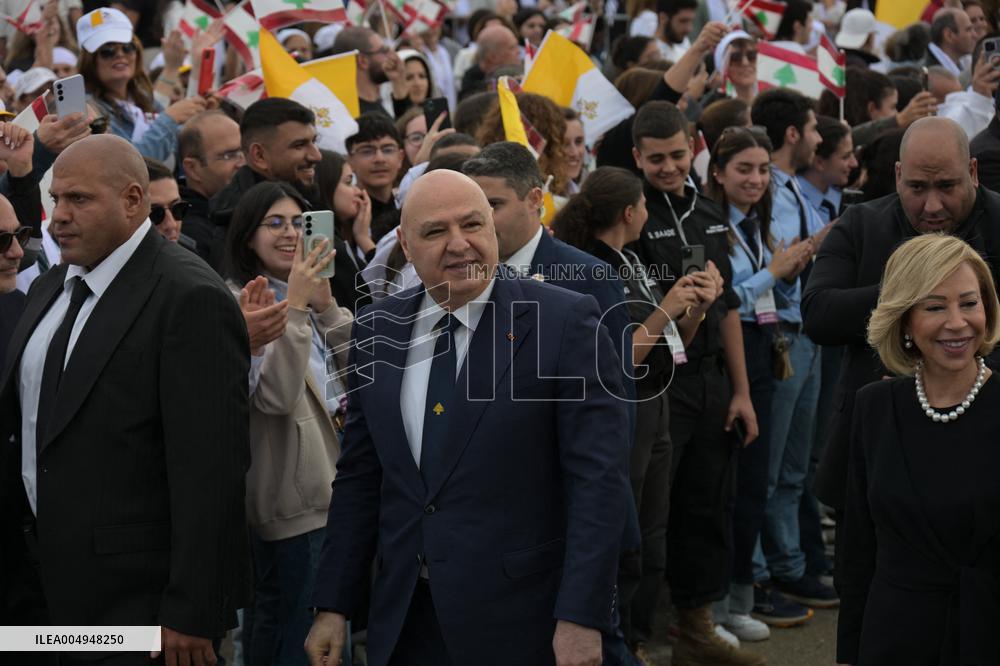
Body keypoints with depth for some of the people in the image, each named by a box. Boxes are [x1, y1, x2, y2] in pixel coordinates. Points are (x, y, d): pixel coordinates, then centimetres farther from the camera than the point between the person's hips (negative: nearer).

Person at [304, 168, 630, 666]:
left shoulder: (566, 322, -10)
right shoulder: (377, 332, 5)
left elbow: (598, 476, -13)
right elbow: (359, 476, 10)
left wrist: (582, 618, -18)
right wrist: (333, 606, 7)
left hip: (521, 620, -4)